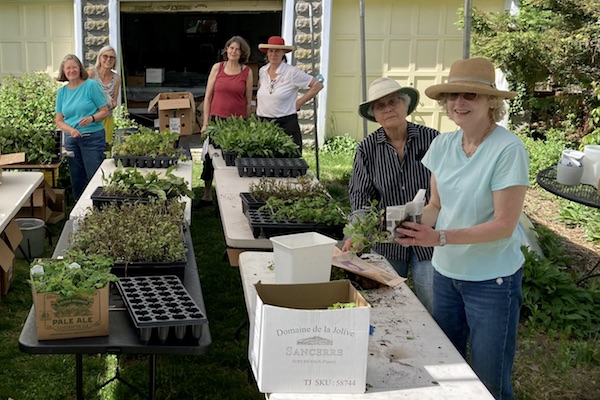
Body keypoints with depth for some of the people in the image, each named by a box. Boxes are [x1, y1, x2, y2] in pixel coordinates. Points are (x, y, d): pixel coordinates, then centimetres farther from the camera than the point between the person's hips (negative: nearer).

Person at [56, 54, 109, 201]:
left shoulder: (91, 85, -4)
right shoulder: (61, 91, 9)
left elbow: (105, 111, -2)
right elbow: (59, 120, 7)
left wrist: (92, 118, -22)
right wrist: (71, 129, -14)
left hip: (93, 138, -4)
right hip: (71, 140, 5)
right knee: (76, 181, 11)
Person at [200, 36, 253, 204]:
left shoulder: (247, 72, 3)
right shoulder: (217, 67, 4)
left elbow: (248, 101, 7)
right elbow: (208, 96, 5)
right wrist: (205, 122, 1)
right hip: (217, 119, 1)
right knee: (210, 156, 2)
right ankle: (207, 194, 17)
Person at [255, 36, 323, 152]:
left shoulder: (292, 72, -6)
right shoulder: (262, 71, 9)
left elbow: (317, 85, -3)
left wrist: (299, 103, -4)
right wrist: (258, 110, 15)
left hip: (286, 124, -4)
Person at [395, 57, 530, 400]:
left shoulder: (508, 150, -20)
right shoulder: (443, 144, -2)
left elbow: (503, 225, -20)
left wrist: (439, 238, -28)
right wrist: (416, 225, -13)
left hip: (492, 280, -6)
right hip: (446, 272, 6)